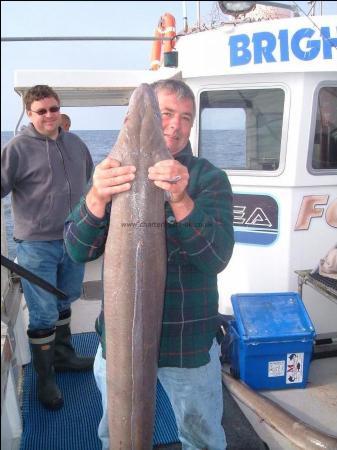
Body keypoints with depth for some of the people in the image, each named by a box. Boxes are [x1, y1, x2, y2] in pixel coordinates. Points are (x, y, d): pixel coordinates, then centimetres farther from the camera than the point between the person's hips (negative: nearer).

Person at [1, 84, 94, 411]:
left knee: (63, 304, 22)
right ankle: (45, 380, 18)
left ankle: (64, 356, 42)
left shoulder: (75, 144, 7)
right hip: (36, 245, -5)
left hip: (73, 241, 6)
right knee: (43, 315, 0)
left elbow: (91, 182, 21)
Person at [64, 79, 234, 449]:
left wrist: (182, 202, -38)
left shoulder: (209, 178, -8)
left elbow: (217, 258, -21)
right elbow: (78, 251, -12)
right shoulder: (114, 172, -1)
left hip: (190, 341, -1)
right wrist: (97, 198, -32)